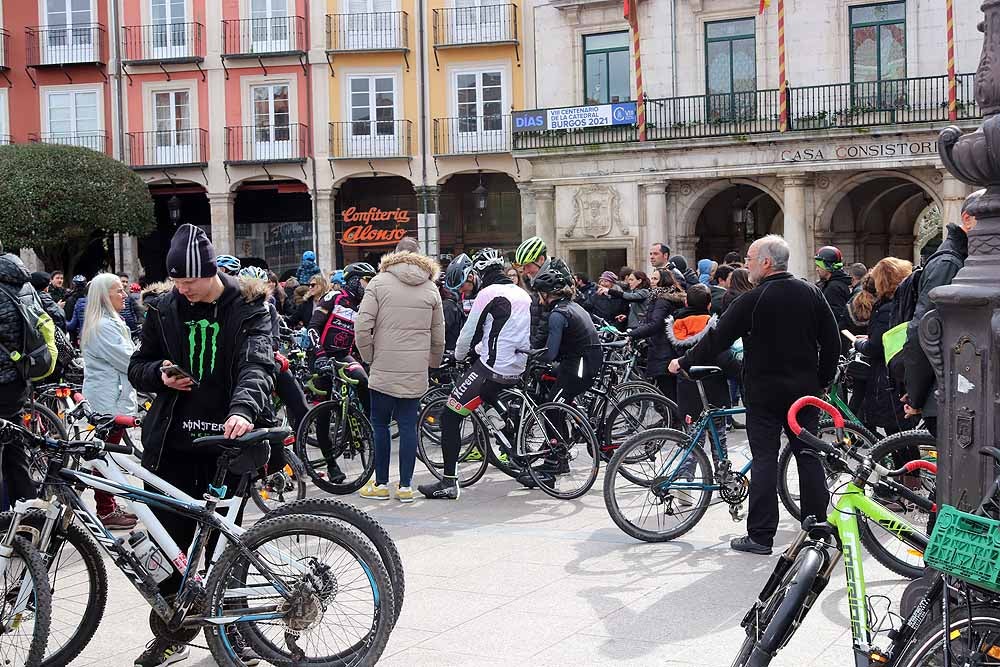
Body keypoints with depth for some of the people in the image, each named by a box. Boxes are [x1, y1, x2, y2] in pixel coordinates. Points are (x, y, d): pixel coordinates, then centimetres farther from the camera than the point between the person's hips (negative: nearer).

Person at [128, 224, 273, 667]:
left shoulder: (248, 310, -4)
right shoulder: (165, 310, 6)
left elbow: (256, 364, -20)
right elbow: (138, 367, 15)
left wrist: (243, 409, -39)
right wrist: (160, 374, -9)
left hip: (224, 440, -3)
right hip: (171, 443, 3)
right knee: (169, 540, 7)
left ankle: (229, 629, 21)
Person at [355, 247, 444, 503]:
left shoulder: (379, 282, 0)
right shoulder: (431, 289, 7)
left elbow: (362, 326, -8)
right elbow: (439, 337, 11)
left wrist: (368, 356, 6)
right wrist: (433, 364, 27)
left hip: (384, 369, -2)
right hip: (416, 371, 2)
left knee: (380, 424, 9)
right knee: (408, 426, 7)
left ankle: (381, 484, 13)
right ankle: (405, 486, 9)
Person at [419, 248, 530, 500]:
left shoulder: (489, 293, -9)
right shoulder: (523, 294, 14)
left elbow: (469, 332, -4)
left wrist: (458, 356, 15)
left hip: (492, 368, -8)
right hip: (517, 370, 8)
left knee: (450, 417, -5)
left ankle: (449, 483, -9)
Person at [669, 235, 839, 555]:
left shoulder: (752, 300, -12)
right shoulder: (812, 293, 4)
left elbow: (717, 340, -10)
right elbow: (832, 342, 6)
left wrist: (683, 362, 2)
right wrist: (823, 380, 17)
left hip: (764, 393, -4)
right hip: (805, 390, 5)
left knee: (764, 460, -2)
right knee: (809, 455, 11)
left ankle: (760, 535, 0)